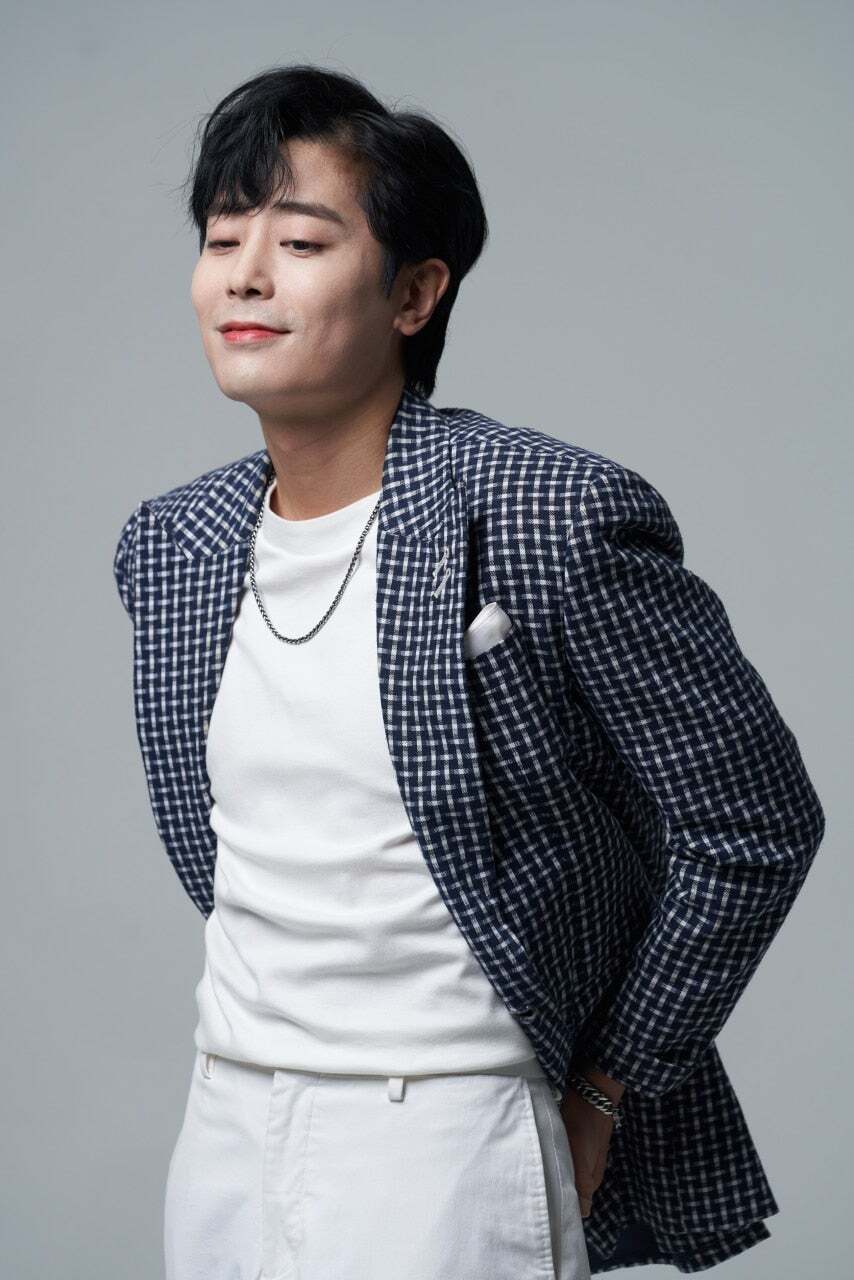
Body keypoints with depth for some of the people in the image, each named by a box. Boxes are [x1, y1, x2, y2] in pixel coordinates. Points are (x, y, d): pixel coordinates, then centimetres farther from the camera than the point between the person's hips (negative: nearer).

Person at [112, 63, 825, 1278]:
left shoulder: (559, 516, -16)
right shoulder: (168, 546, 3)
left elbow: (757, 826, -10)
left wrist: (603, 1096, -5)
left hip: (444, 1133, -6)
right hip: (223, 1126, 6)